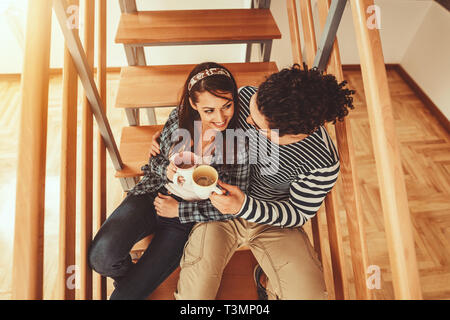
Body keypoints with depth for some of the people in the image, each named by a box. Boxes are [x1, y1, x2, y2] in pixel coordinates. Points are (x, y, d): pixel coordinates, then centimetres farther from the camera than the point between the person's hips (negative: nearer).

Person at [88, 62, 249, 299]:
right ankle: (128, 275, 14)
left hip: (186, 218, -2)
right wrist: (166, 170, -17)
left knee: (128, 293, -7)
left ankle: (132, 284, 30)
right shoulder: (180, 117, -9)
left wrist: (178, 209, -10)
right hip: (152, 196, 3)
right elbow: (155, 158, 7)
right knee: (102, 257, -20)